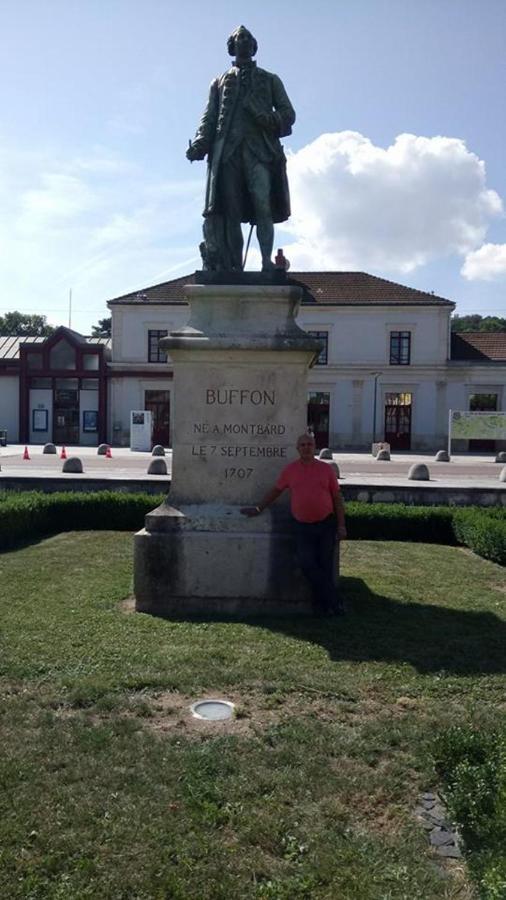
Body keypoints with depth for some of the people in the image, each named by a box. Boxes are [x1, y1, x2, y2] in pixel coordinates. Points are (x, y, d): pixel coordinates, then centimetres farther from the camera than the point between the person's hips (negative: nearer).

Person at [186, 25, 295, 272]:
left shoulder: (270, 80, 26)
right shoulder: (220, 82, 28)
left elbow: (288, 113, 15)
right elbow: (209, 118, 16)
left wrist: (273, 120, -9)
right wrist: (199, 145, -3)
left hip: (261, 150, -1)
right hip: (228, 151, 1)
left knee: (263, 207, -19)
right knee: (231, 212, -8)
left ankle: (267, 262, -25)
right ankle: (234, 267, -9)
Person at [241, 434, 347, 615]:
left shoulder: (326, 469, 2)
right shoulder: (290, 470, 4)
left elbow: (337, 498, 4)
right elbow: (276, 490, 14)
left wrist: (341, 525, 0)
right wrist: (258, 508, 13)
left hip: (326, 524, 0)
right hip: (302, 526, 1)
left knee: (325, 565, 3)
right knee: (307, 563, -10)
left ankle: (322, 603, 17)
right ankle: (333, 601, 0)